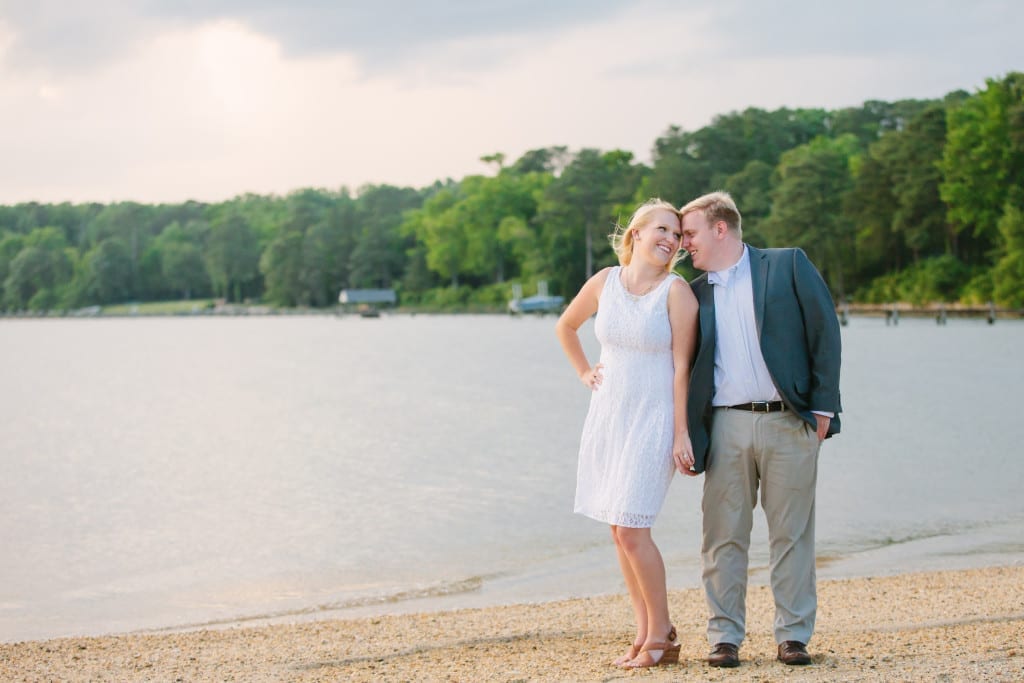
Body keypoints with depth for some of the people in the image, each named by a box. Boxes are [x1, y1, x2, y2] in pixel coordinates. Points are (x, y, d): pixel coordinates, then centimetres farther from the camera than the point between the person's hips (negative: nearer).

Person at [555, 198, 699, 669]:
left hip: (652, 419, -5)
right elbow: (565, 327, 23)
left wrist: (681, 435, -13)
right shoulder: (604, 282, 4)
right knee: (620, 531, 7)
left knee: (632, 530, -10)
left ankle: (660, 635, 4)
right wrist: (584, 374, 15)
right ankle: (644, 635, 17)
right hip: (607, 414, 5)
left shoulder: (676, 291, -8)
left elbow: (682, 366, -11)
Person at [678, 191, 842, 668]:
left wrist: (823, 406, -6)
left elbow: (825, 331, 0)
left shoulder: (788, 265, 3)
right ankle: (725, 637, 10)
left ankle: (793, 635, 12)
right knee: (723, 535, 2)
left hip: (788, 420, -3)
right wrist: (687, 433, 5)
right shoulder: (696, 293, 14)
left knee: (791, 534, 3)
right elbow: (685, 363, 16)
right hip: (726, 426, 3)